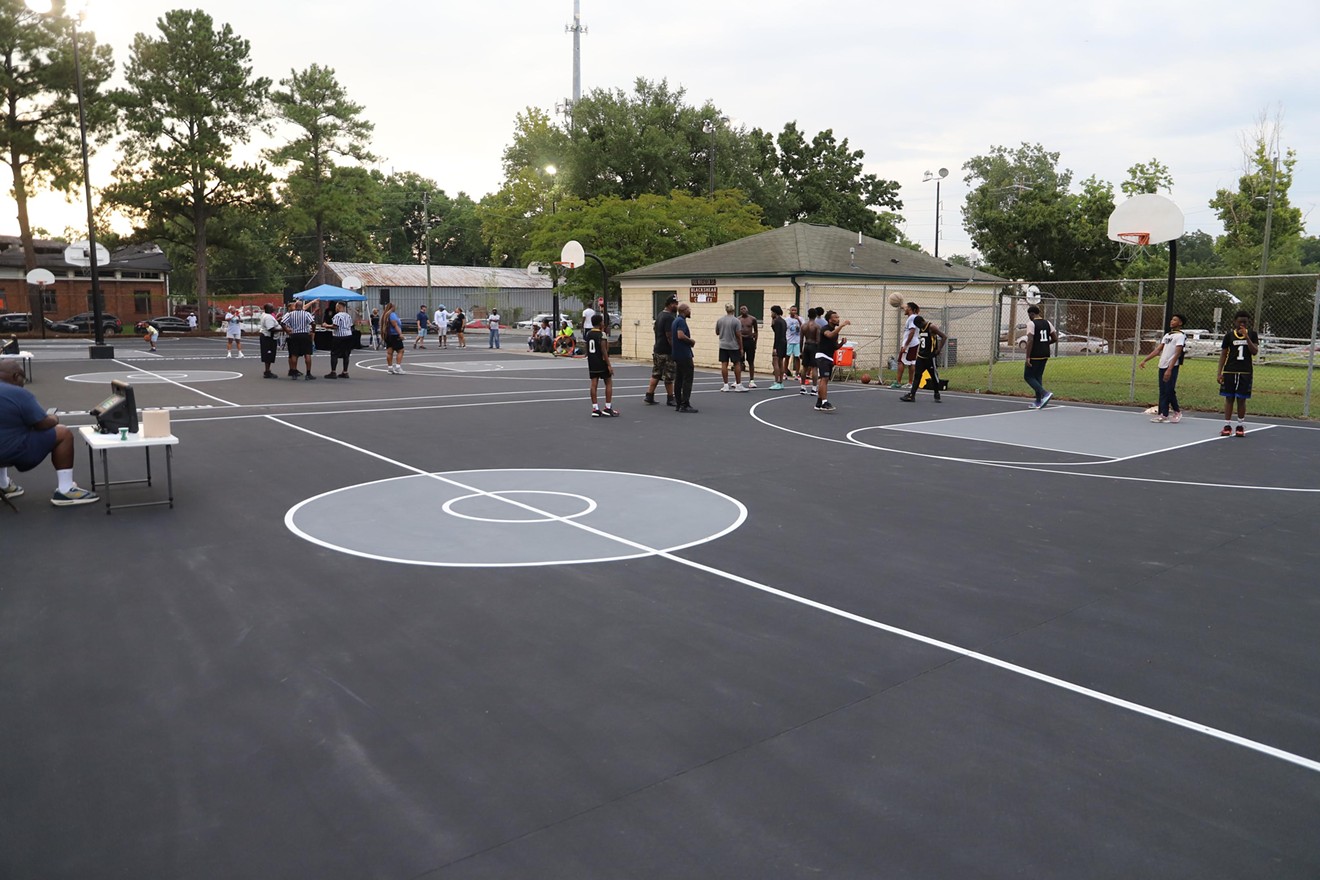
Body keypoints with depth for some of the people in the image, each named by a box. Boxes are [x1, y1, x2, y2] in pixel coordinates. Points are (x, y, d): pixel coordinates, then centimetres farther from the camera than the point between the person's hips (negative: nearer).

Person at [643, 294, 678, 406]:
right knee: (669, 377, 0)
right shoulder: (669, 317, -17)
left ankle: (649, 396, 11)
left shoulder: (660, 315, 13)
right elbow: (669, 336, -22)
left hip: (657, 349, 9)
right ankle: (670, 399, 7)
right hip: (666, 352, -9)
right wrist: (676, 349, -16)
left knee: (656, 374, 13)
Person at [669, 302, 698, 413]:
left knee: (678, 379, 9)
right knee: (687, 379, -8)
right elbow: (681, 335, -28)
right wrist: (691, 341, -11)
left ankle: (678, 404, 11)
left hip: (677, 355, 10)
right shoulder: (681, 321, -14)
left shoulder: (676, 320, 16)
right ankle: (685, 405, -10)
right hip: (684, 355, -10)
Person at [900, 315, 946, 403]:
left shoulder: (931, 327, -11)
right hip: (921, 356, 7)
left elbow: (944, 337, -14)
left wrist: (938, 350, -17)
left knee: (934, 376, 3)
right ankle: (912, 395, -6)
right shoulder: (920, 329, 11)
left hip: (930, 357, -7)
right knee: (917, 375, -2)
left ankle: (937, 395, 18)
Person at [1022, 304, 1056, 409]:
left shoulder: (1031, 324, -11)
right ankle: (1038, 402, 15)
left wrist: (1027, 357, -19)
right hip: (1045, 355, 7)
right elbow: (1055, 339, 9)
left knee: (1028, 376, 1)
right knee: (1038, 376, 16)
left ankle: (1045, 393, -16)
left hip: (1035, 355, -7)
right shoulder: (1047, 323, 10)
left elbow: (1030, 340, -20)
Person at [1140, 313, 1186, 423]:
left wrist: (1169, 369, -22)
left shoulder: (1180, 336, -7)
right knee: (1163, 392, 5)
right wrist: (1145, 360, 9)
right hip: (1162, 366, 7)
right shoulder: (1167, 335, 17)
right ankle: (1163, 414, 6)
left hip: (1172, 368, -7)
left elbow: (1177, 354, -15)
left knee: (1170, 391, -7)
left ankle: (1177, 411, 8)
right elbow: (1158, 350, 18)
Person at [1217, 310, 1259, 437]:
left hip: (1245, 372, 0)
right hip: (1229, 371, 0)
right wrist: (1220, 372, -4)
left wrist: (1246, 336, -17)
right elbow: (1223, 354, 3)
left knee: (1241, 399, 3)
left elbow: (1255, 352, -7)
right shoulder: (1229, 335, 1)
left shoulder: (1252, 334, 3)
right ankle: (1227, 426, 7)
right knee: (1229, 398, 3)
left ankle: (1241, 426, 11)